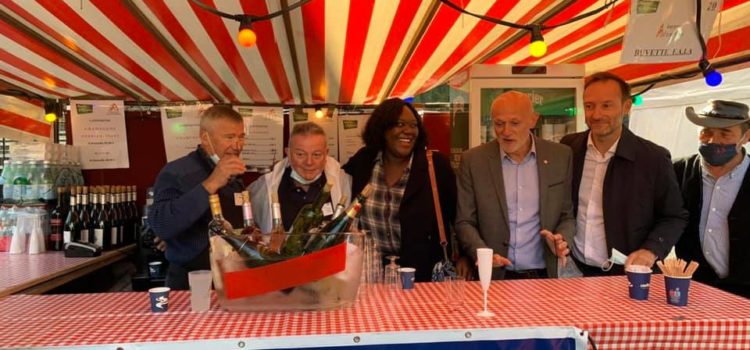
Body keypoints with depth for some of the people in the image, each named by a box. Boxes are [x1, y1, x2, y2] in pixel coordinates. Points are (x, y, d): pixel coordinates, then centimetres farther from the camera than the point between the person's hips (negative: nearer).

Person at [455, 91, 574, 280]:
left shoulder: (560, 156, 2)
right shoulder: (473, 160, -2)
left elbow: (568, 216, 9)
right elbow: (464, 222, 2)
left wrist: (561, 240, -10)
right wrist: (482, 253, -15)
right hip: (494, 277, -1)